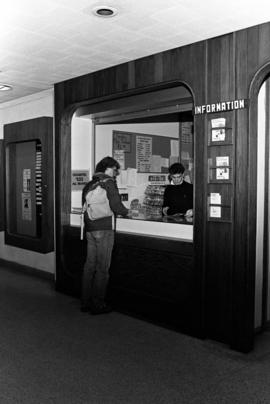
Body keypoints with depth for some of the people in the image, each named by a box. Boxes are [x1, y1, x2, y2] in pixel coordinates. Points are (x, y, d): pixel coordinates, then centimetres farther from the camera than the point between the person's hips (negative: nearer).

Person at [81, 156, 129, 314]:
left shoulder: (89, 185, 13)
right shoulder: (109, 183, -7)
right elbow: (116, 206, -14)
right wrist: (126, 211, 5)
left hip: (89, 229, 7)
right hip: (104, 230, -7)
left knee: (89, 266, 13)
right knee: (102, 268, 1)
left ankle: (86, 302, 21)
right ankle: (98, 304, 8)